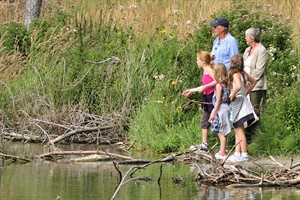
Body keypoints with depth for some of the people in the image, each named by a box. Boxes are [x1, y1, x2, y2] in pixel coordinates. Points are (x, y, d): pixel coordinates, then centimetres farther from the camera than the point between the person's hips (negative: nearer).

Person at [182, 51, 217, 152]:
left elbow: (217, 81, -26)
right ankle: (204, 144, 17)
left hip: (212, 96, -10)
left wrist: (204, 87, -26)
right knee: (204, 121, 12)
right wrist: (191, 90, 29)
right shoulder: (205, 71, 15)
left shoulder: (209, 70, -13)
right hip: (206, 97, 10)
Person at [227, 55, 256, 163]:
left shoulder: (236, 74, -17)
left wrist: (232, 96, -20)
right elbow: (253, 82, 23)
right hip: (243, 99, 9)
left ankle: (244, 155, -4)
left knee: (240, 130, -5)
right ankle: (237, 153, 17)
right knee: (237, 130, 14)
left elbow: (238, 86, -35)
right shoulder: (243, 73, 8)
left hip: (238, 101, -9)